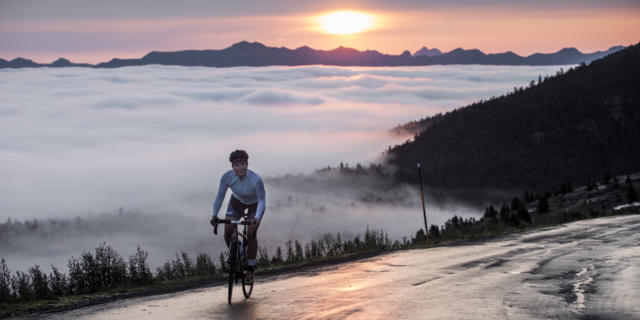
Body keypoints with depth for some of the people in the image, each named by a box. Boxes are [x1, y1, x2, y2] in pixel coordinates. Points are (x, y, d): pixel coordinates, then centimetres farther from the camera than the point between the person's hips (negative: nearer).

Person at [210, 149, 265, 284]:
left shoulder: (256, 179, -36)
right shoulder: (227, 177, -28)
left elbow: (262, 200, -30)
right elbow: (220, 196, -15)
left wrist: (257, 217, -45)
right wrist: (214, 215, -24)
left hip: (254, 205, -3)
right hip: (237, 202, 3)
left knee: (251, 234, -17)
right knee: (227, 231, -13)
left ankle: (250, 269, -2)